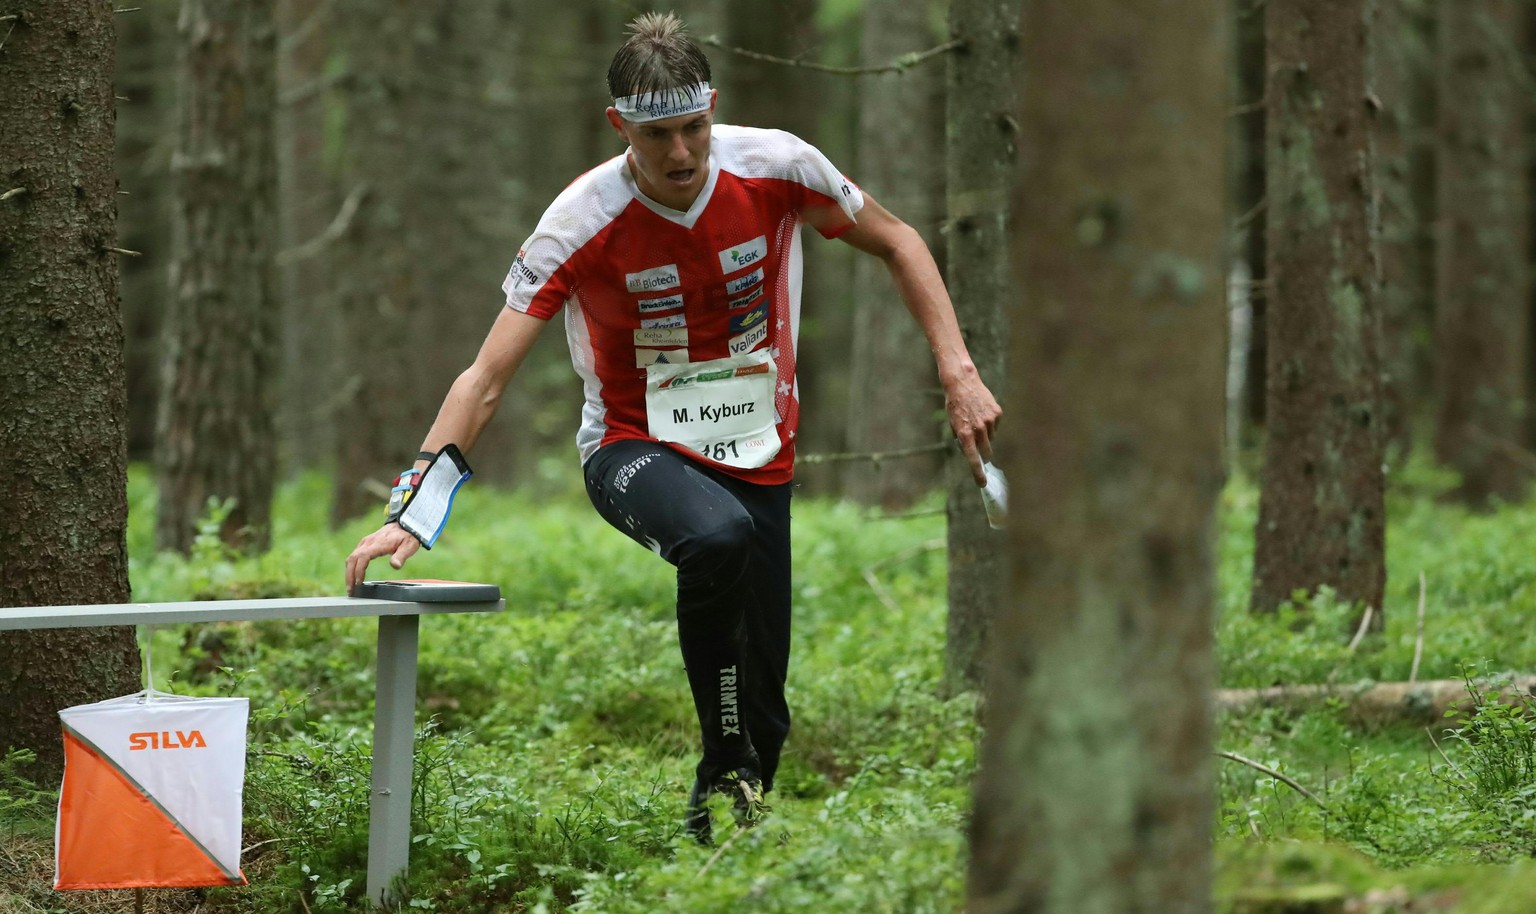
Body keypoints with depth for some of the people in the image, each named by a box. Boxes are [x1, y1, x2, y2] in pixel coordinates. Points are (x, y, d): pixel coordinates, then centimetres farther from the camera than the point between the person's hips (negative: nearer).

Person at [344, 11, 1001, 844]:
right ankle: (727, 767, -23)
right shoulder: (581, 222, -19)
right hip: (636, 451, -3)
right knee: (717, 538, -38)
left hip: (759, 455, 3)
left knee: (763, 708, -2)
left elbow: (896, 243, 5)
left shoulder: (776, 167, -13)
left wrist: (957, 371, -4)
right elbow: (486, 379, -17)